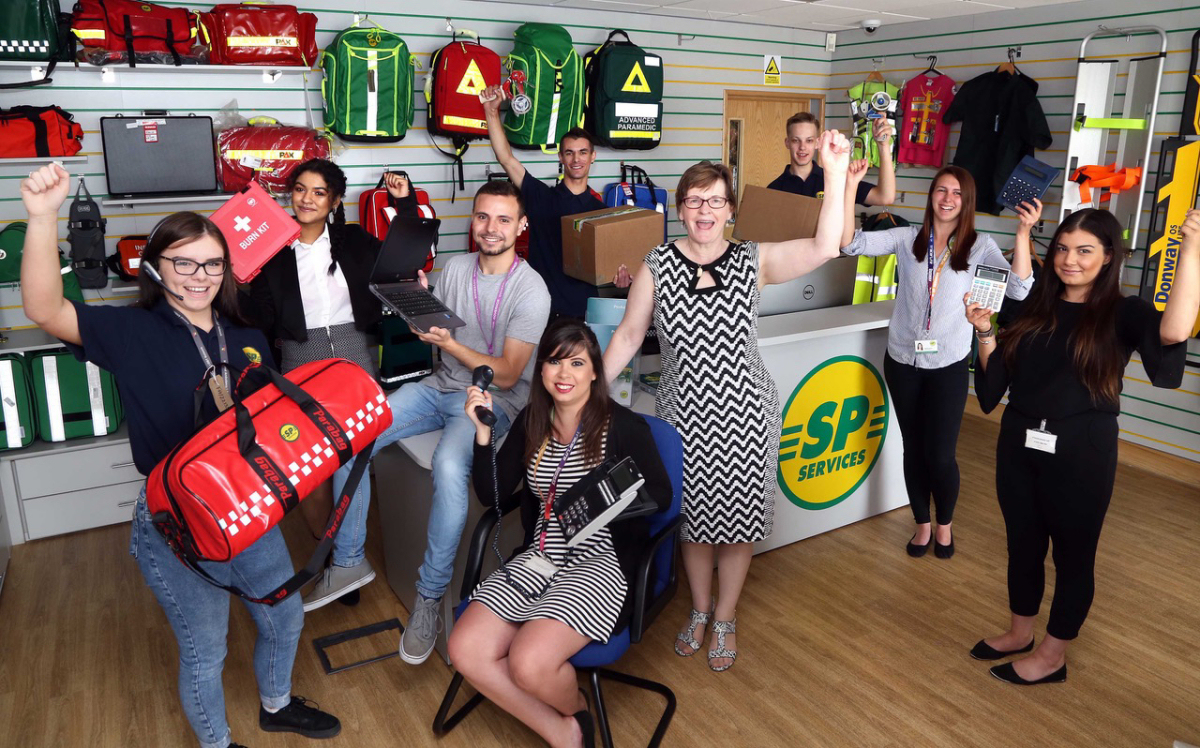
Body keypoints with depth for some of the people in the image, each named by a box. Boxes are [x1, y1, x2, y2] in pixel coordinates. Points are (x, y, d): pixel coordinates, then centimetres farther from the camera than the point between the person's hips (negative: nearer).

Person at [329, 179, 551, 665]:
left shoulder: (530, 290, -11)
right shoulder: (454, 268, 7)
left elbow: (507, 374, -15)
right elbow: (431, 333, 15)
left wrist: (449, 343, -24)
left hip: (494, 401, -6)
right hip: (441, 387, 6)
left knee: (448, 464, -37)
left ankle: (430, 597, -20)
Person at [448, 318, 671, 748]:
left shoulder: (623, 427, -7)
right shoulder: (531, 422, 7)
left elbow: (661, 497, -1)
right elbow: (493, 496, 5)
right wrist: (482, 431, -7)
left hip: (602, 562, -5)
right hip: (541, 556, 6)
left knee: (529, 663, -26)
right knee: (465, 650, -14)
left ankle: (576, 711, 13)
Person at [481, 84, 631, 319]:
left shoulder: (602, 210, 8)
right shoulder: (540, 196, 4)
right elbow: (506, 158, -3)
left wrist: (622, 275, -13)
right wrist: (491, 111, -9)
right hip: (542, 307, -1)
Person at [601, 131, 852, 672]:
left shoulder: (752, 262, -4)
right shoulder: (657, 267, -3)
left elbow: (824, 247, -17)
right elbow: (628, 336, 0)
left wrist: (835, 174, -25)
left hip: (744, 415, 0)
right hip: (684, 416, 1)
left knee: (737, 522, 12)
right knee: (694, 518, 15)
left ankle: (725, 620, 35)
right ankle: (699, 611, 40)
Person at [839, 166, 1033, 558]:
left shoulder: (979, 246, -2)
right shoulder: (907, 238, 0)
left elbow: (1018, 289, -15)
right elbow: (851, 243, -12)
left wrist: (1023, 233, -25)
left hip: (948, 365, -1)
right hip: (902, 360, 1)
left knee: (941, 455, 0)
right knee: (914, 449, 13)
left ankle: (945, 523, 29)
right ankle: (922, 524, 33)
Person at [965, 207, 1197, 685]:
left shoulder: (1121, 313, -6)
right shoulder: (1035, 307, 7)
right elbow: (997, 376, 7)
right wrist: (985, 330, -7)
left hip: (1082, 452, -4)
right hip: (1019, 444, 5)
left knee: (1073, 553, 10)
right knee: (1022, 543, 17)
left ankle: (1052, 657, 26)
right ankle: (1020, 634, 36)